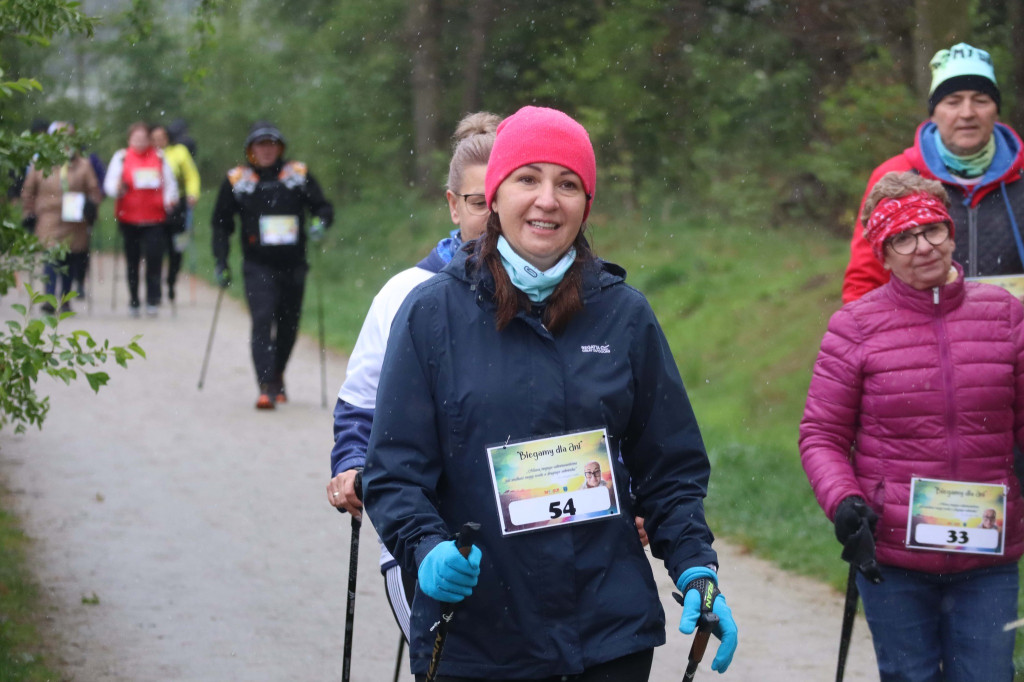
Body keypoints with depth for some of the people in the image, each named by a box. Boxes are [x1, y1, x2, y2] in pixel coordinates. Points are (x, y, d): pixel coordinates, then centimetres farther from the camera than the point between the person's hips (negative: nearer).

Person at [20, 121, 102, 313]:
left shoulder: (83, 165, 10)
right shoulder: (40, 164, 9)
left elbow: (94, 190, 10)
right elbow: (28, 191, 15)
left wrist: (91, 204, -9)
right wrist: (28, 213, 9)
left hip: (75, 223, 2)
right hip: (49, 221, -2)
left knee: (71, 261, 8)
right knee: (51, 256, -18)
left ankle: (65, 299, 25)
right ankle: (49, 298, -23)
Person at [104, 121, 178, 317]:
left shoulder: (159, 157, 10)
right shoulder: (121, 157, 6)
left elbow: (170, 183, 12)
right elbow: (109, 184, 1)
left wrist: (169, 199, -6)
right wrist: (118, 189, -21)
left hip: (154, 217, 0)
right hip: (129, 218, 0)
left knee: (154, 257, -13)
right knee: (132, 259, 6)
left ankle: (153, 300, -8)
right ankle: (133, 300, 16)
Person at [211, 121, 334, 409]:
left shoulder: (299, 174, 3)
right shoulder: (237, 179, 2)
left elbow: (323, 207, 8)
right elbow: (221, 223, 9)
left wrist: (320, 222, -16)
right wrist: (221, 263, 3)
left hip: (293, 265, 2)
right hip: (258, 266, -2)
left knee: (288, 326, 12)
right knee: (262, 322, -16)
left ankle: (277, 377, 35)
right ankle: (267, 387, -20)